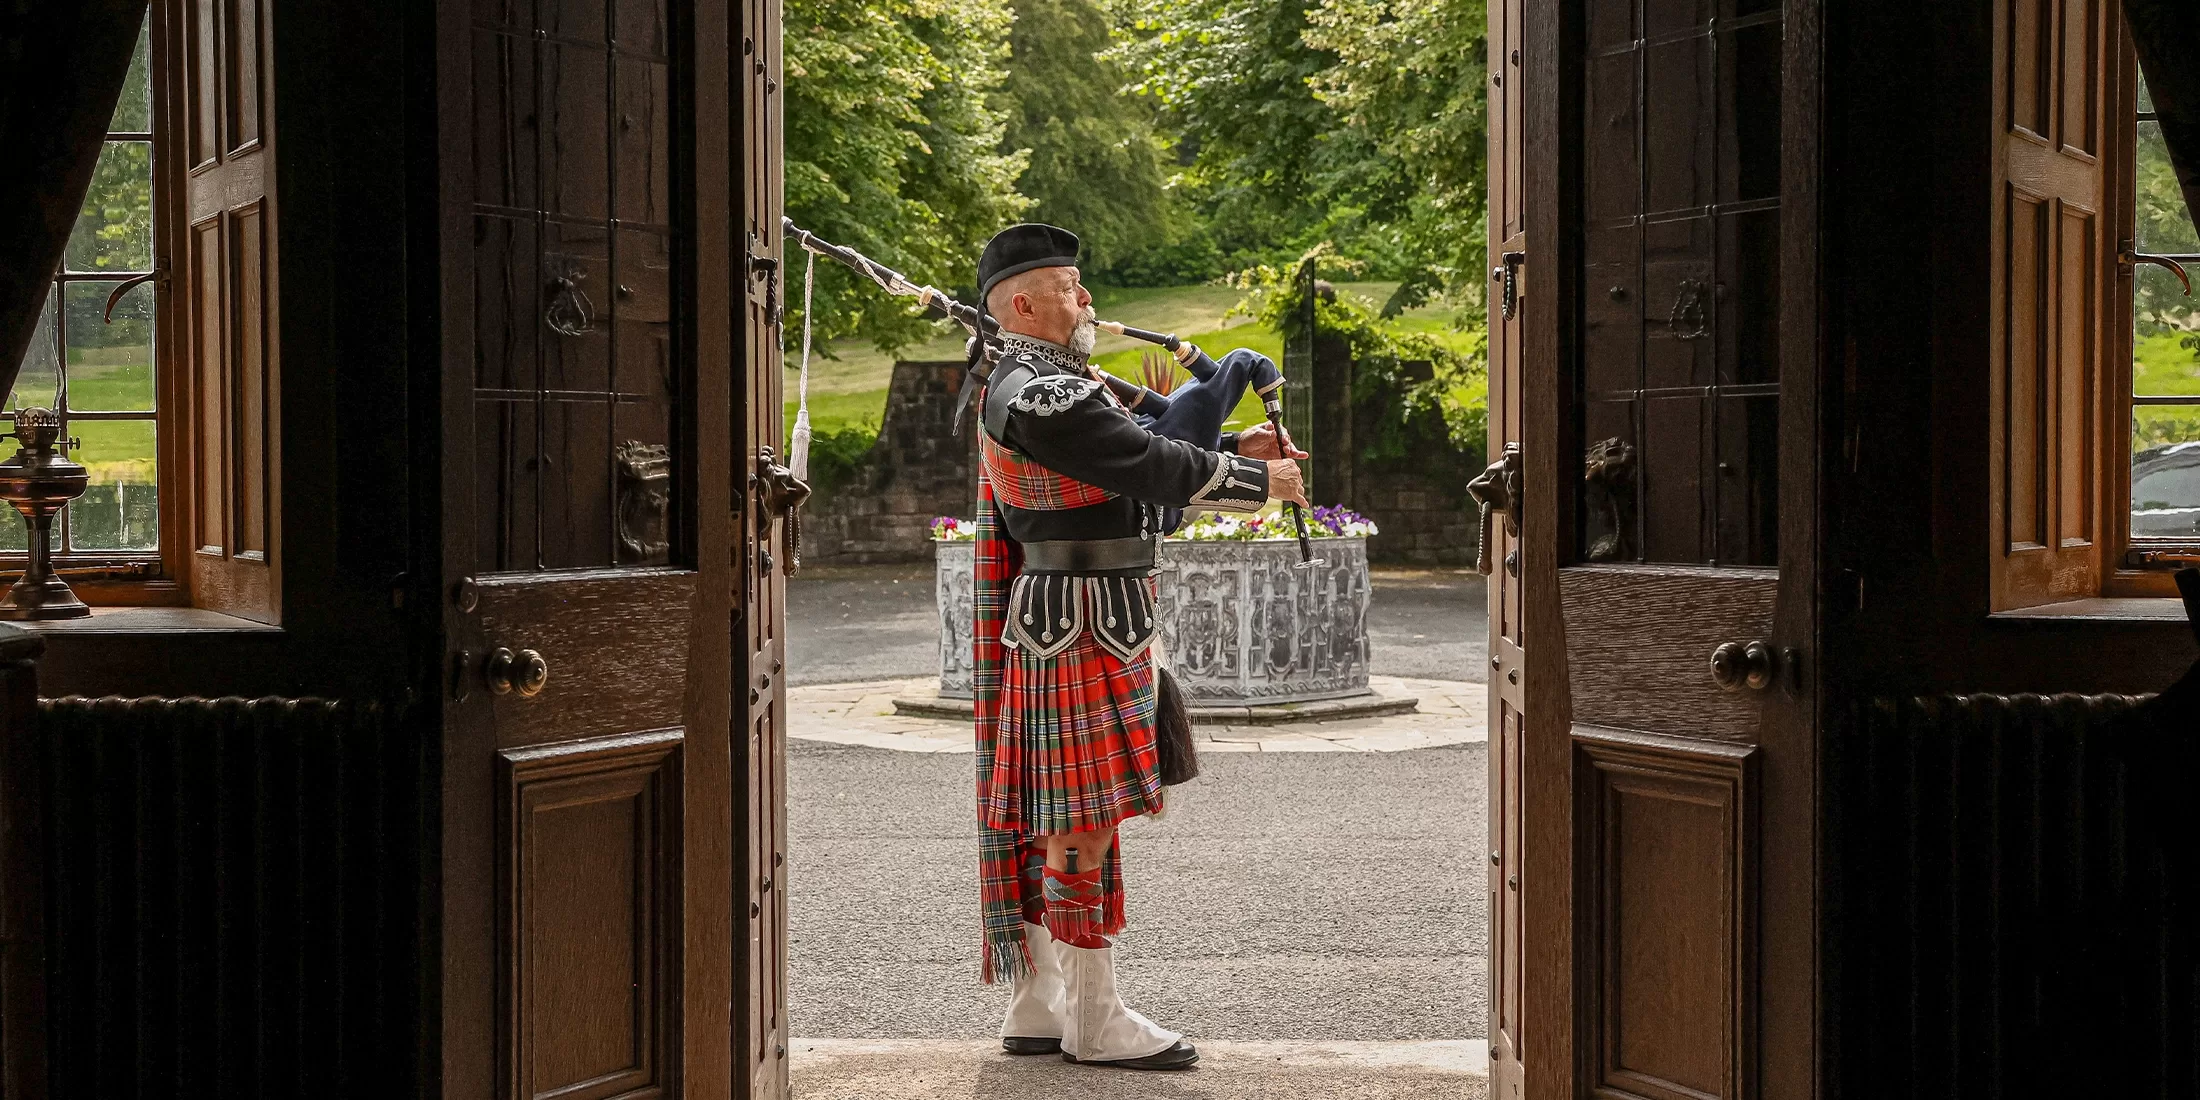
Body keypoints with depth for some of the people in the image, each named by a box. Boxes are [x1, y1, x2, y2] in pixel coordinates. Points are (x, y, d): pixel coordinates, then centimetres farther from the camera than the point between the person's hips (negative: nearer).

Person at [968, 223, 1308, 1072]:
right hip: (1085, 630, -11)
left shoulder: (1036, 387, 17)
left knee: (1053, 821, 12)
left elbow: (1137, 456, 19)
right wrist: (1263, 483, -5)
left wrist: (1233, 451, 8)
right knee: (1086, 825, -4)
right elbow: (1152, 468, -17)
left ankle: (1036, 1006, 17)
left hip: (1056, 626, 11)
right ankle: (1095, 1021, 3)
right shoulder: (1038, 396, -17)